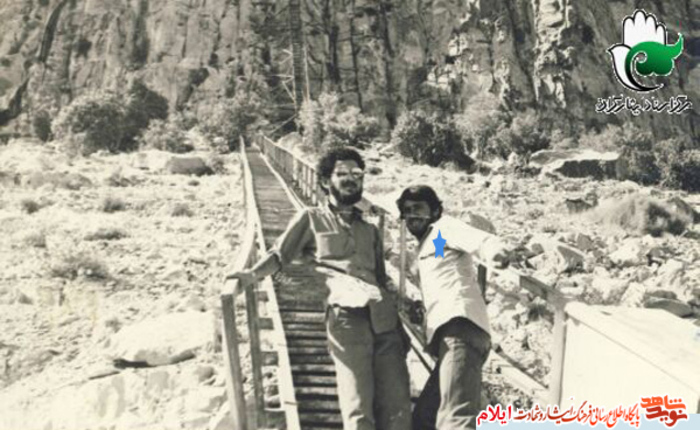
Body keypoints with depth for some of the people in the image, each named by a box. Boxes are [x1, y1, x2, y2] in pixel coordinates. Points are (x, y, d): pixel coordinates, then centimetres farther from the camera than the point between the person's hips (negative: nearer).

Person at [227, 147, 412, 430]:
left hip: (385, 317, 5)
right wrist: (253, 274, -11)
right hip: (346, 315, -4)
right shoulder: (311, 219, 19)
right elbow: (280, 255, 10)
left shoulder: (370, 231, 30)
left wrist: (401, 330, 16)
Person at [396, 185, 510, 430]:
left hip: (458, 328, -10)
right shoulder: (425, 249, 35)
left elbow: (483, 241, -10)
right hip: (447, 333, 10)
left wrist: (496, 254, -33)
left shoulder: (443, 228, 10)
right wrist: (416, 307, 20)